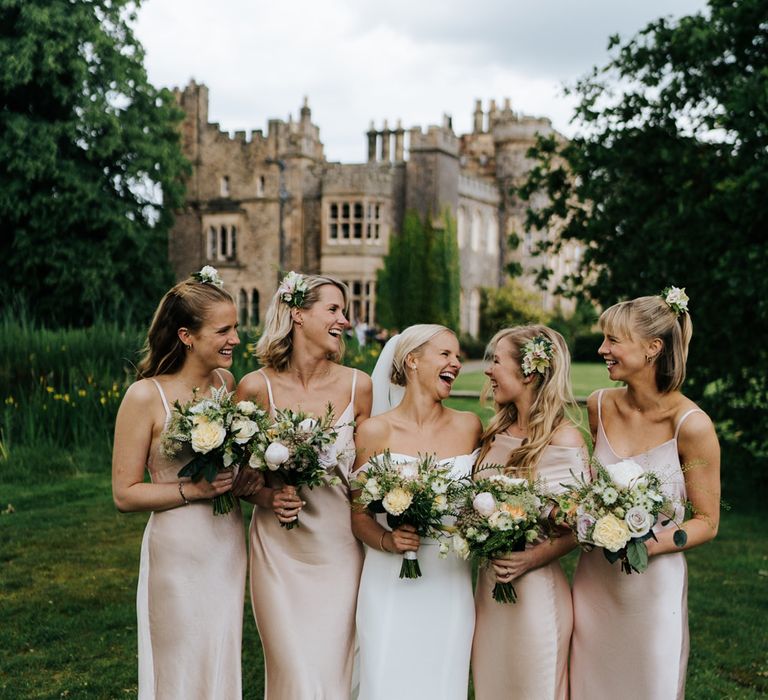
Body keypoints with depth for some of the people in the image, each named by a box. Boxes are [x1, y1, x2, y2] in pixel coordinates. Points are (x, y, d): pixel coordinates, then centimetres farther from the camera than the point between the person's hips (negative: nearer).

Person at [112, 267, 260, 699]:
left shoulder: (227, 382, 2)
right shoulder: (147, 396, -14)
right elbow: (125, 494, -11)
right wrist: (194, 490, -20)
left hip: (231, 548, 5)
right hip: (179, 554, -5)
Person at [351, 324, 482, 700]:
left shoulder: (469, 426, 4)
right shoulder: (376, 431, -4)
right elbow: (358, 514, 0)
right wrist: (386, 540, -17)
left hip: (449, 581, 2)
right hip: (390, 583, -2)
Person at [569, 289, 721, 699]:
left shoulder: (691, 426, -17)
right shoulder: (600, 407, -2)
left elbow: (706, 523, -9)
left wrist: (649, 545, -23)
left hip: (653, 585, -4)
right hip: (593, 580, 4)